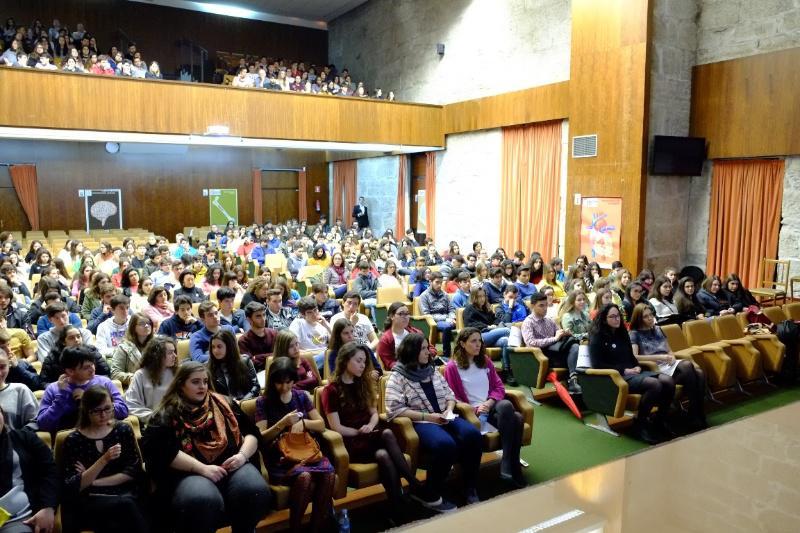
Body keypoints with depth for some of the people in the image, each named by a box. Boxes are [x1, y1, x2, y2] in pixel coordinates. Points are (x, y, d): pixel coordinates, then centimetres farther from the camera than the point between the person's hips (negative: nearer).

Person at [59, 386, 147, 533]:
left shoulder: (123, 430, 7)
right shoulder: (73, 440, 1)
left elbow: (134, 471, 2)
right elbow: (72, 487, -6)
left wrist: (93, 481, -5)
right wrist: (104, 460, -19)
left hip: (123, 494, 2)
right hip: (88, 502, -2)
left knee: (129, 502, -34)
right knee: (126, 505, -33)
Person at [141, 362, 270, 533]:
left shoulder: (223, 404, 18)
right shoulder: (166, 415, 7)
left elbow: (251, 432, 17)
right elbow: (164, 452, -9)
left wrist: (243, 454, -4)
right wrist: (202, 468, -17)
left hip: (231, 466, 3)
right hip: (190, 472, -3)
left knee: (256, 490, -29)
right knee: (203, 500, -38)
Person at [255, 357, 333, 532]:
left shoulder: (301, 396, 14)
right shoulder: (263, 402, 5)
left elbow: (321, 425, 12)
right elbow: (261, 437, -1)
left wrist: (303, 422, -8)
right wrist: (283, 423, -15)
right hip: (280, 456, -3)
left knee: (328, 474, -29)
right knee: (304, 477, -35)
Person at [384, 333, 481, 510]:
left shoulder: (432, 371, 16)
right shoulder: (398, 377, -3)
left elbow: (450, 395, 20)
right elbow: (395, 410, -13)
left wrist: (448, 410, -3)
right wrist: (427, 416, -16)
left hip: (444, 419, 6)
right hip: (420, 423, -6)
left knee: (472, 434, -23)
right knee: (445, 444, -35)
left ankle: (470, 488, -9)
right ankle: (432, 496, -15)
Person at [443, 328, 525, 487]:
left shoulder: (485, 361, 16)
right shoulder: (452, 367, -2)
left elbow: (499, 386, 14)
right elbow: (453, 398, -4)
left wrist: (490, 402, -8)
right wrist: (475, 409, -17)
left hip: (492, 406, 5)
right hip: (472, 412, -5)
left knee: (517, 419, -29)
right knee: (511, 418, -31)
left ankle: (509, 465, -22)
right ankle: (512, 468, -23)